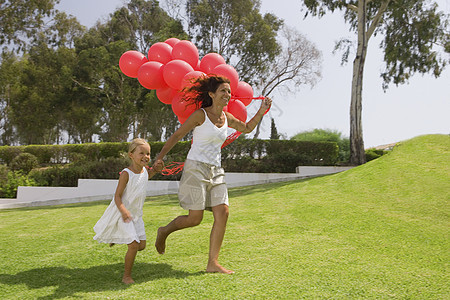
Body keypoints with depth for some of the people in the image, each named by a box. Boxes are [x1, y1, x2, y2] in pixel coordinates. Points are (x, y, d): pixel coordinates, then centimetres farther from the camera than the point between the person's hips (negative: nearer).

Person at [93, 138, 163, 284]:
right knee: (134, 245, -14)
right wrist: (123, 211, -37)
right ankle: (126, 276, 6)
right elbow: (117, 196, -20)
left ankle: (119, 238, 37)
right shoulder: (126, 174, -20)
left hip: (136, 215, 7)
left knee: (141, 245, 9)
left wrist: (155, 170, 11)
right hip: (123, 214, -7)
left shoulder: (144, 170, 1)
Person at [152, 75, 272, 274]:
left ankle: (213, 263, 2)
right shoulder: (200, 115, -7)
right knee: (195, 218, -7)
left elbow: (247, 128, 27)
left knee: (222, 213, -5)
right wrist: (160, 157, -14)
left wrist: (261, 111, 14)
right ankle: (164, 231, 23)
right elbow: (177, 136, -4)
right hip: (196, 168, -6)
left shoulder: (227, 118, 11)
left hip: (215, 171, 6)